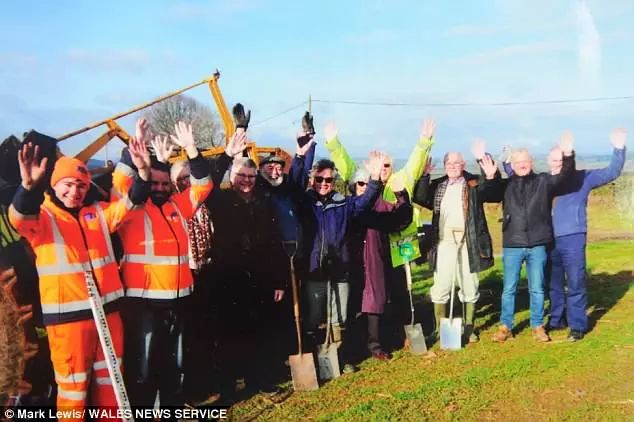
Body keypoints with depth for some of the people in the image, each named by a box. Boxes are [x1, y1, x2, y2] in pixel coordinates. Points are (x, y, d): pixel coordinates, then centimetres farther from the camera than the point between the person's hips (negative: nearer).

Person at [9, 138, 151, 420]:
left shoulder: (97, 213, 12)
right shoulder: (41, 216, -2)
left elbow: (130, 203, 2)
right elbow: (20, 217, -23)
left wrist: (143, 172, -16)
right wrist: (29, 186, -44)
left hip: (106, 309, 5)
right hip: (67, 314, -4)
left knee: (110, 379, 16)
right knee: (73, 386, 4)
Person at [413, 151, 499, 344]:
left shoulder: (474, 183, 5)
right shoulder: (438, 185, 12)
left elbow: (491, 193, -8)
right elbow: (419, 198, -1)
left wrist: (490, 178, -27)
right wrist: (424, 175, -12)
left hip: (468, 242, -1)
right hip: (444, 242, 1)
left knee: (469, 288, 9)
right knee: (440, 288, 3)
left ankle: (469, 328, 20)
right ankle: (439, 328, 13)